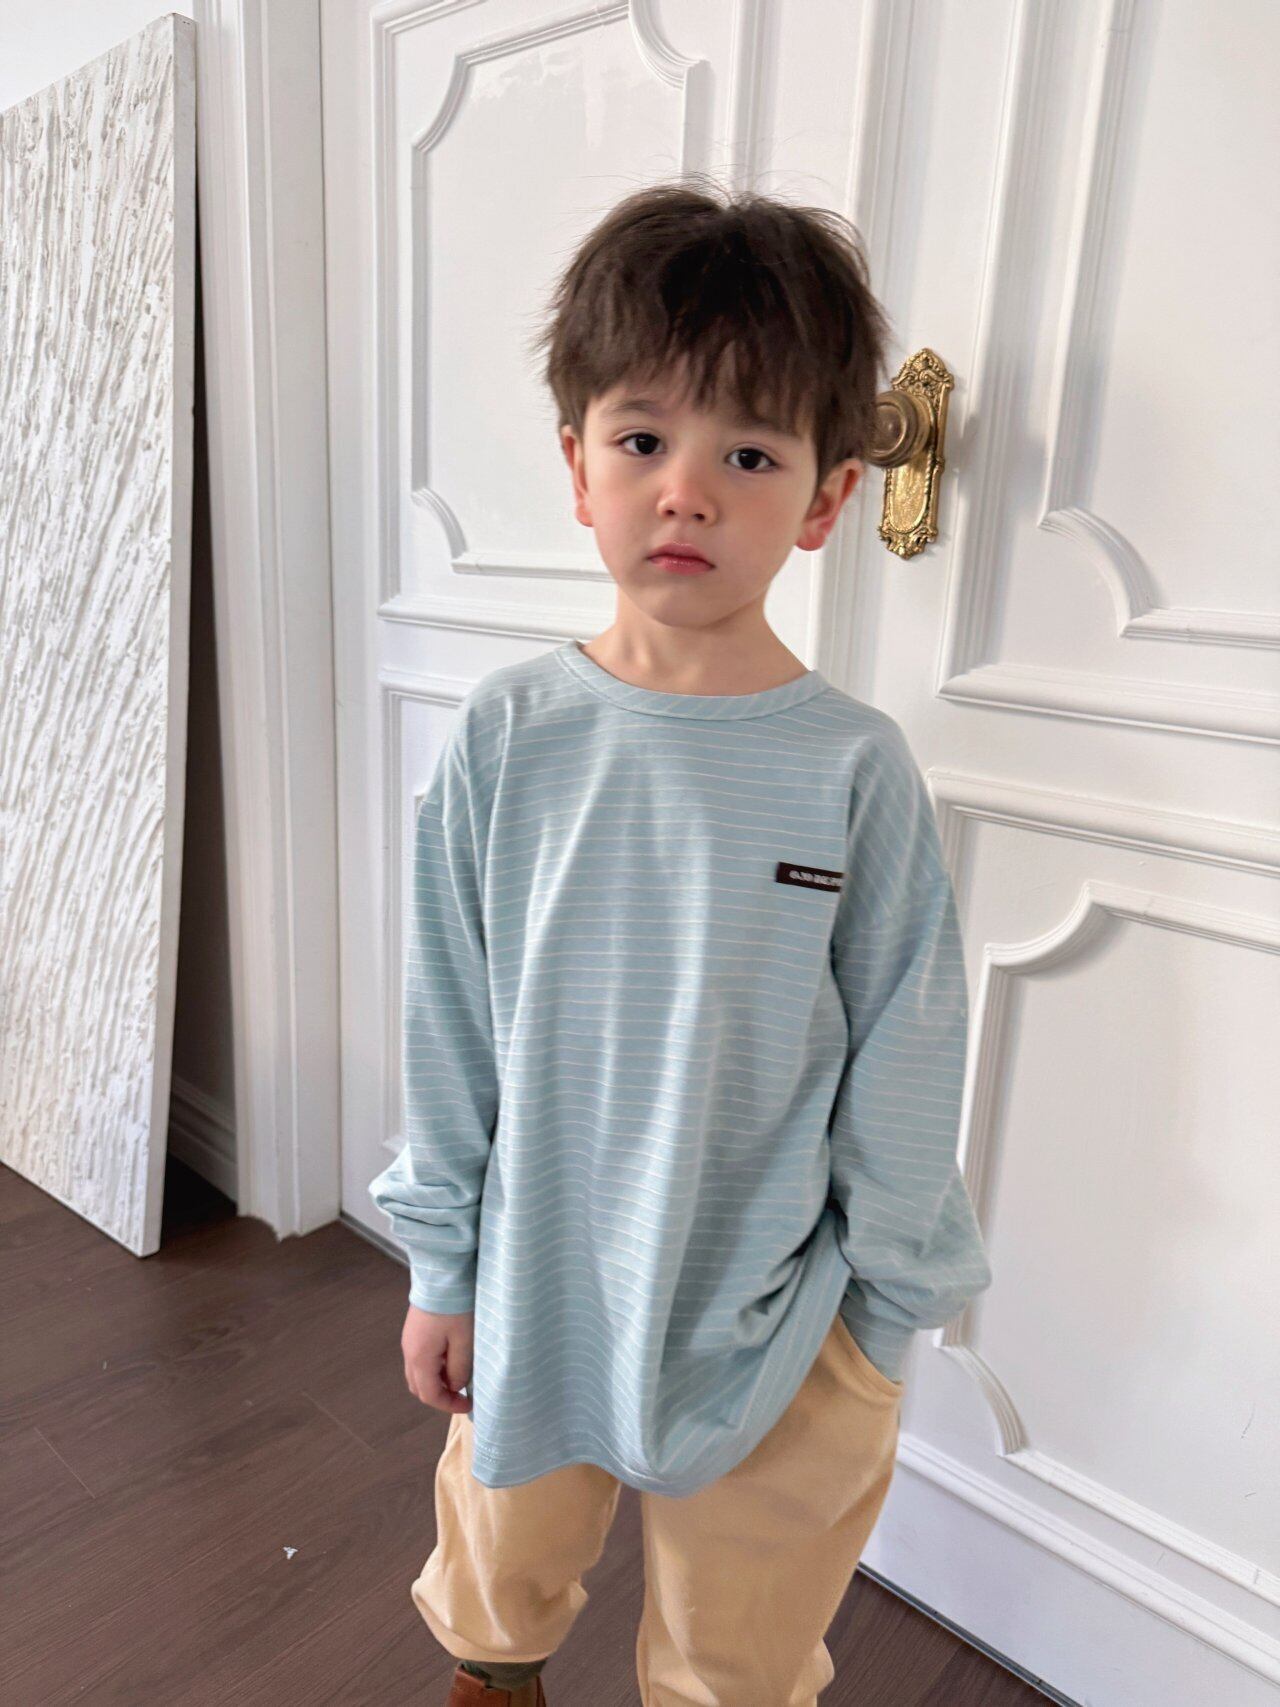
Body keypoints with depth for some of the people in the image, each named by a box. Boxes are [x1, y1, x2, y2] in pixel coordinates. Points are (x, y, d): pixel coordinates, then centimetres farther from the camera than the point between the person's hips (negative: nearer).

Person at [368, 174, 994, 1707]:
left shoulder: (857, 770, -15)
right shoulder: (505, 738, -12)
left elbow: (902, 1069, -7)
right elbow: (449, 1025, -4)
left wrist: (886, 1320, 1)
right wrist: (441, 1265, 3)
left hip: (773, 1322, -1)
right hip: (532, 1291, 2)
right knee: (497, 1584, 30)